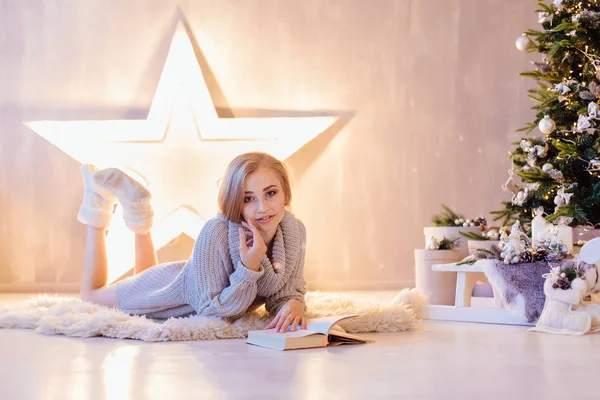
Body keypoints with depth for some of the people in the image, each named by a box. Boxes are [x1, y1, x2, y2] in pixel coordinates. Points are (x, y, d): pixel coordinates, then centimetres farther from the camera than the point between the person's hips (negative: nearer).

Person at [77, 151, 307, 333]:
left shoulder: (295, 230, -27)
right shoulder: (215, 234, -41)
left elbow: (285, 292, -16)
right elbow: (211, 311, -34)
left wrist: (294, 304, -39)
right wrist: (249, 268, -47)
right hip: (174, 287, -5)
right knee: (90, 294, 23)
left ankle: (140, 219, 38)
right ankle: (100, 202, 31)